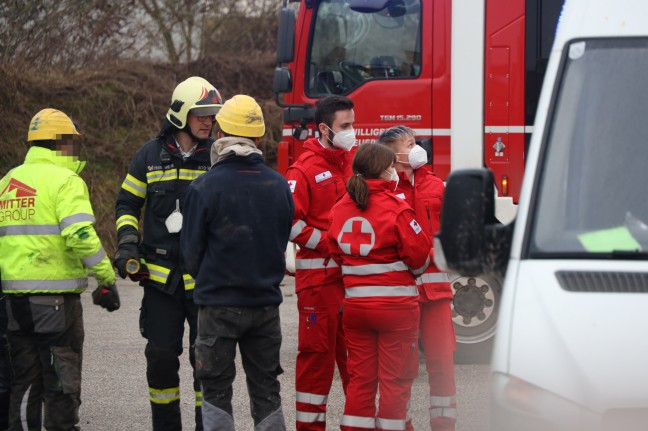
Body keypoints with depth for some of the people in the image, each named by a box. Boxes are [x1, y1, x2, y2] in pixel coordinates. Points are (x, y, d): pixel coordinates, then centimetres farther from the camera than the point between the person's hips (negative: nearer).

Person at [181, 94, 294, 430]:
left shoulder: (205, 187, -13)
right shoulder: (279, 185, -1)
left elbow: (191, 250, -5)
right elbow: (283, 240, 10)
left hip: (219, 304, -4)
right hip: (266, 302, 4)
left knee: (216, 390, 5)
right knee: (265, 389, 12)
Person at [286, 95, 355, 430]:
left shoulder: (357, 161, 13)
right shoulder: (305, 169, -9)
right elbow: (289, 221, -16)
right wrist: (329, 244, -17)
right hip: (319, 274, -6)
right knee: (317, 351, -3)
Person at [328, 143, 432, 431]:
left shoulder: (340, 209, 2)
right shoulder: (395, 208, -15)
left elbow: (336, 252, 9)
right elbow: (419, 255, -12)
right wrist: (414, 270, 9)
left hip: (355, 304, 6)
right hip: (396, 303, -5)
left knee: (360, 375, 11)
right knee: (395, 376, 2)